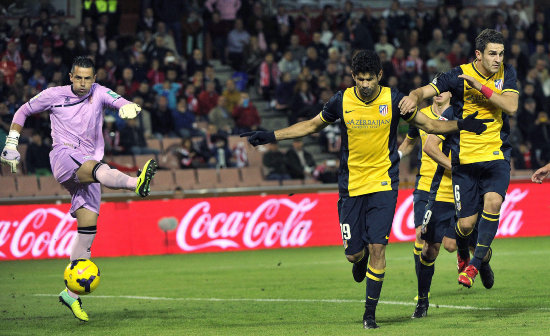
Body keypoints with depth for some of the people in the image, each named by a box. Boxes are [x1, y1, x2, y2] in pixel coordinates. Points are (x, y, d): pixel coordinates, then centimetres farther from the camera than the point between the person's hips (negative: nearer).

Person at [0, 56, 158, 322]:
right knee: (97, 169, -37)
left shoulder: (99, 93, 10)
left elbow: (123, 103, -7)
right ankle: (136, 183, -69)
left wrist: (129, 107, -32)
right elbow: (23, 111, 22)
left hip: (89, 165, 3)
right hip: (64, 158, -3)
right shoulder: (54, 95, 8)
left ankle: (71, 293, 2)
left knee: (88, 227, -4)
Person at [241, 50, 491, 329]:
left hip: (384, 183, -1)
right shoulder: (341, 101, -5)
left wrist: (460, 125, -9)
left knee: (376, 246, -12)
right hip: (351, 185, 1)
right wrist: (270, 136, 8)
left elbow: (428, 124, 6)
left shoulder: (393, 99, -6)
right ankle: (361, 260, 41)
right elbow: (311, 125, 11)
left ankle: (370, 313, 0)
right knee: (353, 252, 1)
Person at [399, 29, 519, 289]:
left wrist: (481, 87, -21)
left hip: (496, 156, 2)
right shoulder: (460, 75, -8)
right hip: (465, 158, -1)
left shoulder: (506, 73, 1)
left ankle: (475, 263, -10)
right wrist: (414, 97, -34)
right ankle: (463, 254, 35)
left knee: (493, 202, -25)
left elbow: (511, 106, -12)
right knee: (466, 223, -2)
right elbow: (426, 91, -11)